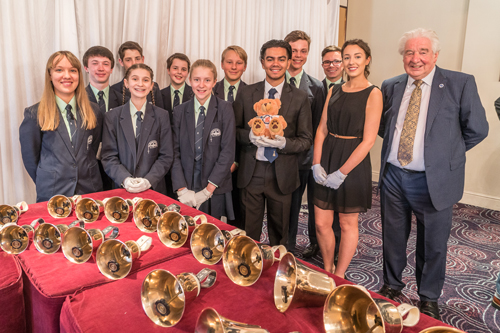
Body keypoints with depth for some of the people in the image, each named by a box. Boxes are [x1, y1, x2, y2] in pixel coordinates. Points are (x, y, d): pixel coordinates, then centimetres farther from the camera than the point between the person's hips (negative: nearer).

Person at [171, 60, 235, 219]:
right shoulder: (179, 111, 6)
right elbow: (175, 152, 2)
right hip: (185, 192, 2)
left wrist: (207, 191, -11)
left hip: (215, 191, -1)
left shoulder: (225, 109, -2)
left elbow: (228, 152, -7)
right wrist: (182, 189, -9)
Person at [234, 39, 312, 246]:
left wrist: (284, 142, -19)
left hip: (282, 175, 0)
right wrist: (250, 136, -15)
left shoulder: (300, 99, 1)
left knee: (279, 232, 13)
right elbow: (233, 129, 7)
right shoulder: (246, 94, 4)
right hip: (251, 172, 1)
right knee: (249, 231, 9)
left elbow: (306, 140, 1)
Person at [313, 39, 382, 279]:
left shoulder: (373, 94, -7)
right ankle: (328, 271, 31)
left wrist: (342, 172, -15)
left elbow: (368, 140, -13)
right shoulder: (334, 91, 10)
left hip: (353, 163, -5)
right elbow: (322, 130, 7)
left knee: (347, 224, 10)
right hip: (327, 159, 5)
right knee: (321, 224, 8)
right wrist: (317, 164, -4)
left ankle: (339, 277, 28)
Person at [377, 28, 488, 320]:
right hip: (393, 175, 3)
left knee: (433, 244, 12)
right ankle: (392, 285, 40)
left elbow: (477, 129, -3)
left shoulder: (460, 84, -6)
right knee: (393, 238, 17)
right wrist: (395, 145, 6)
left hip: (433, 180, -3)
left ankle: (429, 299, 34)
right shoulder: (391, 87, 5)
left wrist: (447, 153, 1)